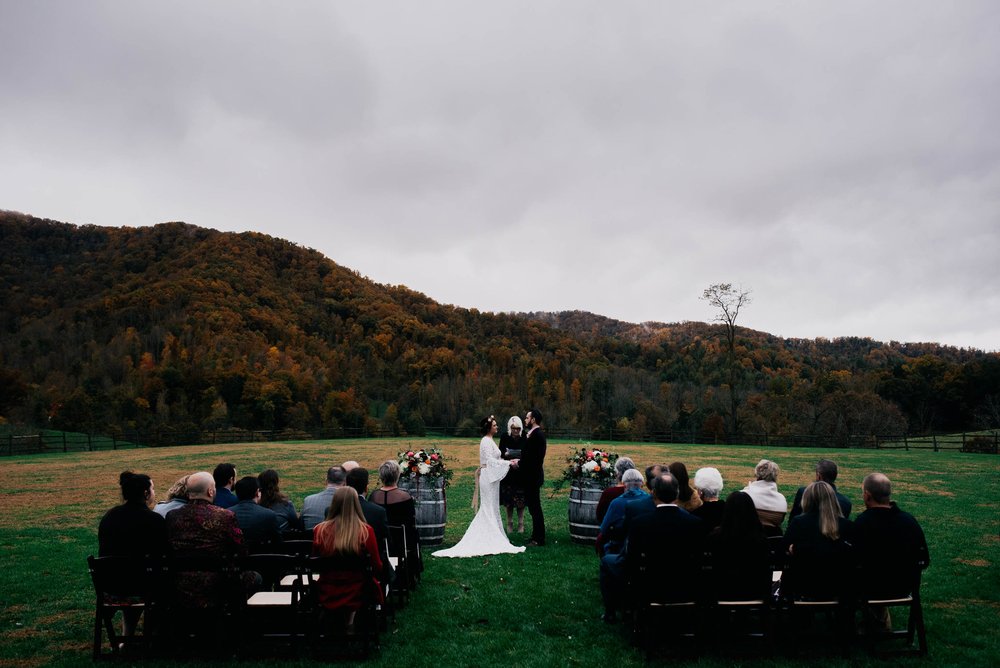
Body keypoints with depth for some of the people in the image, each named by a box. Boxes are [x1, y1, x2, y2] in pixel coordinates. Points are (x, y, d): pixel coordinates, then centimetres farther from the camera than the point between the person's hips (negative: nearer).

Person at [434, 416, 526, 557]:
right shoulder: (486, 442, -15)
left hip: (491, 477, 10)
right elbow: (490, 460, -21)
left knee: (487, 509, 14)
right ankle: (491, 539, 3)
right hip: (488, 477, -10)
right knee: (490, 509, -3)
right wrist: (509, 463, -17)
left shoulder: (489, 441, 15)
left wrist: (509, 461, 8)